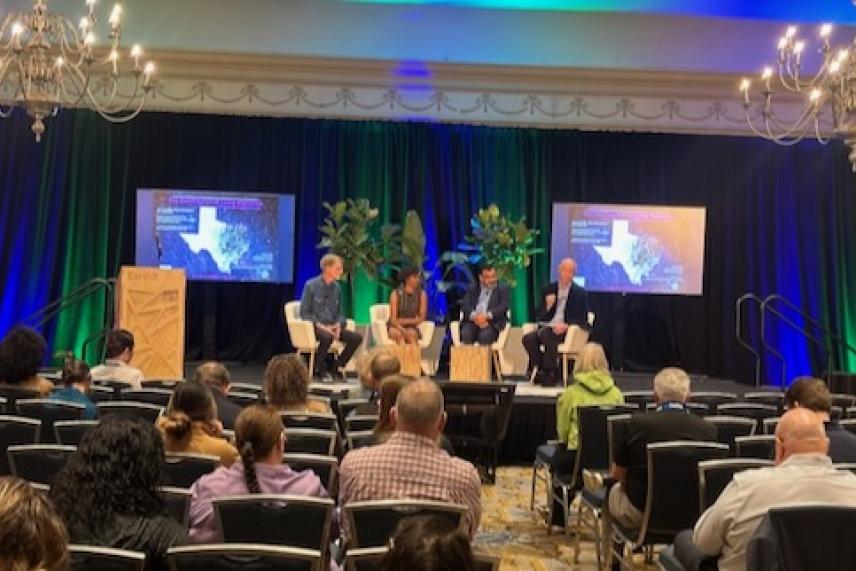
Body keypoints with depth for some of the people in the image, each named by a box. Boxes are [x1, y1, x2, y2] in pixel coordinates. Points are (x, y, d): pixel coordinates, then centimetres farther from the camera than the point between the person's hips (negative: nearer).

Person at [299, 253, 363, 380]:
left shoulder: (337, 287, 9)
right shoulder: (311, 285, -6)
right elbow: (304, 313, -8)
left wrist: (338, 325, -8)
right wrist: (321, 326, -18)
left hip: (332, 327, 6)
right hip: (314, 326, -5)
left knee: (357, 337, -16)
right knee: (327, 336, -38)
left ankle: (336, 368, -2)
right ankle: (317, 370, -14)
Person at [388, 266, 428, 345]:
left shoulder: (422, 294, -6)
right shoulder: (396, 294, -12)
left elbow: (422, 318, -6)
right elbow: (393, 319, -15)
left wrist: (405, 321, -14)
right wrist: (404, 331, -30)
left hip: (411, 327, 1)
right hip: (395, 327, -1)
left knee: (412, 333, -32)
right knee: (399, 335, -34)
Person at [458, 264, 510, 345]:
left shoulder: (503, 289, 11)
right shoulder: (472, 288, 17)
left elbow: (503, 307, -4)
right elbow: (464, 305, 4)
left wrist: (487, 316, -20)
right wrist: (474, 316, -17)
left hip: (492, 322, -2)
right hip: (473, 320, 2)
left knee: (485, 335, -33)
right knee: (466, 334, -29)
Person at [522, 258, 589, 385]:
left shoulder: (580, 293, 5)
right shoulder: (548, 290, 13)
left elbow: (583, 320, -1)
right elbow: (539, 317, 11)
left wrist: (566, 326, -18)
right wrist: (547, 306, -10)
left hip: (568, 331, -3)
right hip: (547, 328, 4)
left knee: (547, 335, -35)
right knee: (528, 338, -27)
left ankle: (550, 373, -21)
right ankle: (539, 371, -14)